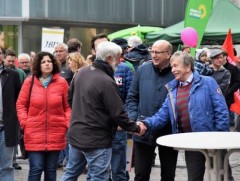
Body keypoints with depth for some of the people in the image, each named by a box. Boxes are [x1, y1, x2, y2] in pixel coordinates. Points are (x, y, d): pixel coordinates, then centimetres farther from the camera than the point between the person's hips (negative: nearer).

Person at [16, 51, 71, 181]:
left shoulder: (62, 82, 0)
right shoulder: (29, 81, -1)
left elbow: (67, 106, 7)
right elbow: (20, 105, 6)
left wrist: (68, 123, -5)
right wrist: (24, 123, -4)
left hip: (56, 135, 1)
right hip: (34, 135, -1)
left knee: (51, 170, 10)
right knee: (36, 169, -4)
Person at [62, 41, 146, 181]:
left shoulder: (81, 72, 2)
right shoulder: (107, 82, -23)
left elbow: (72, 95, 20)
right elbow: (118, 114, -19)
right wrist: (136, 127, -4)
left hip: (75, 135, 8)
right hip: (97, 141, -8)